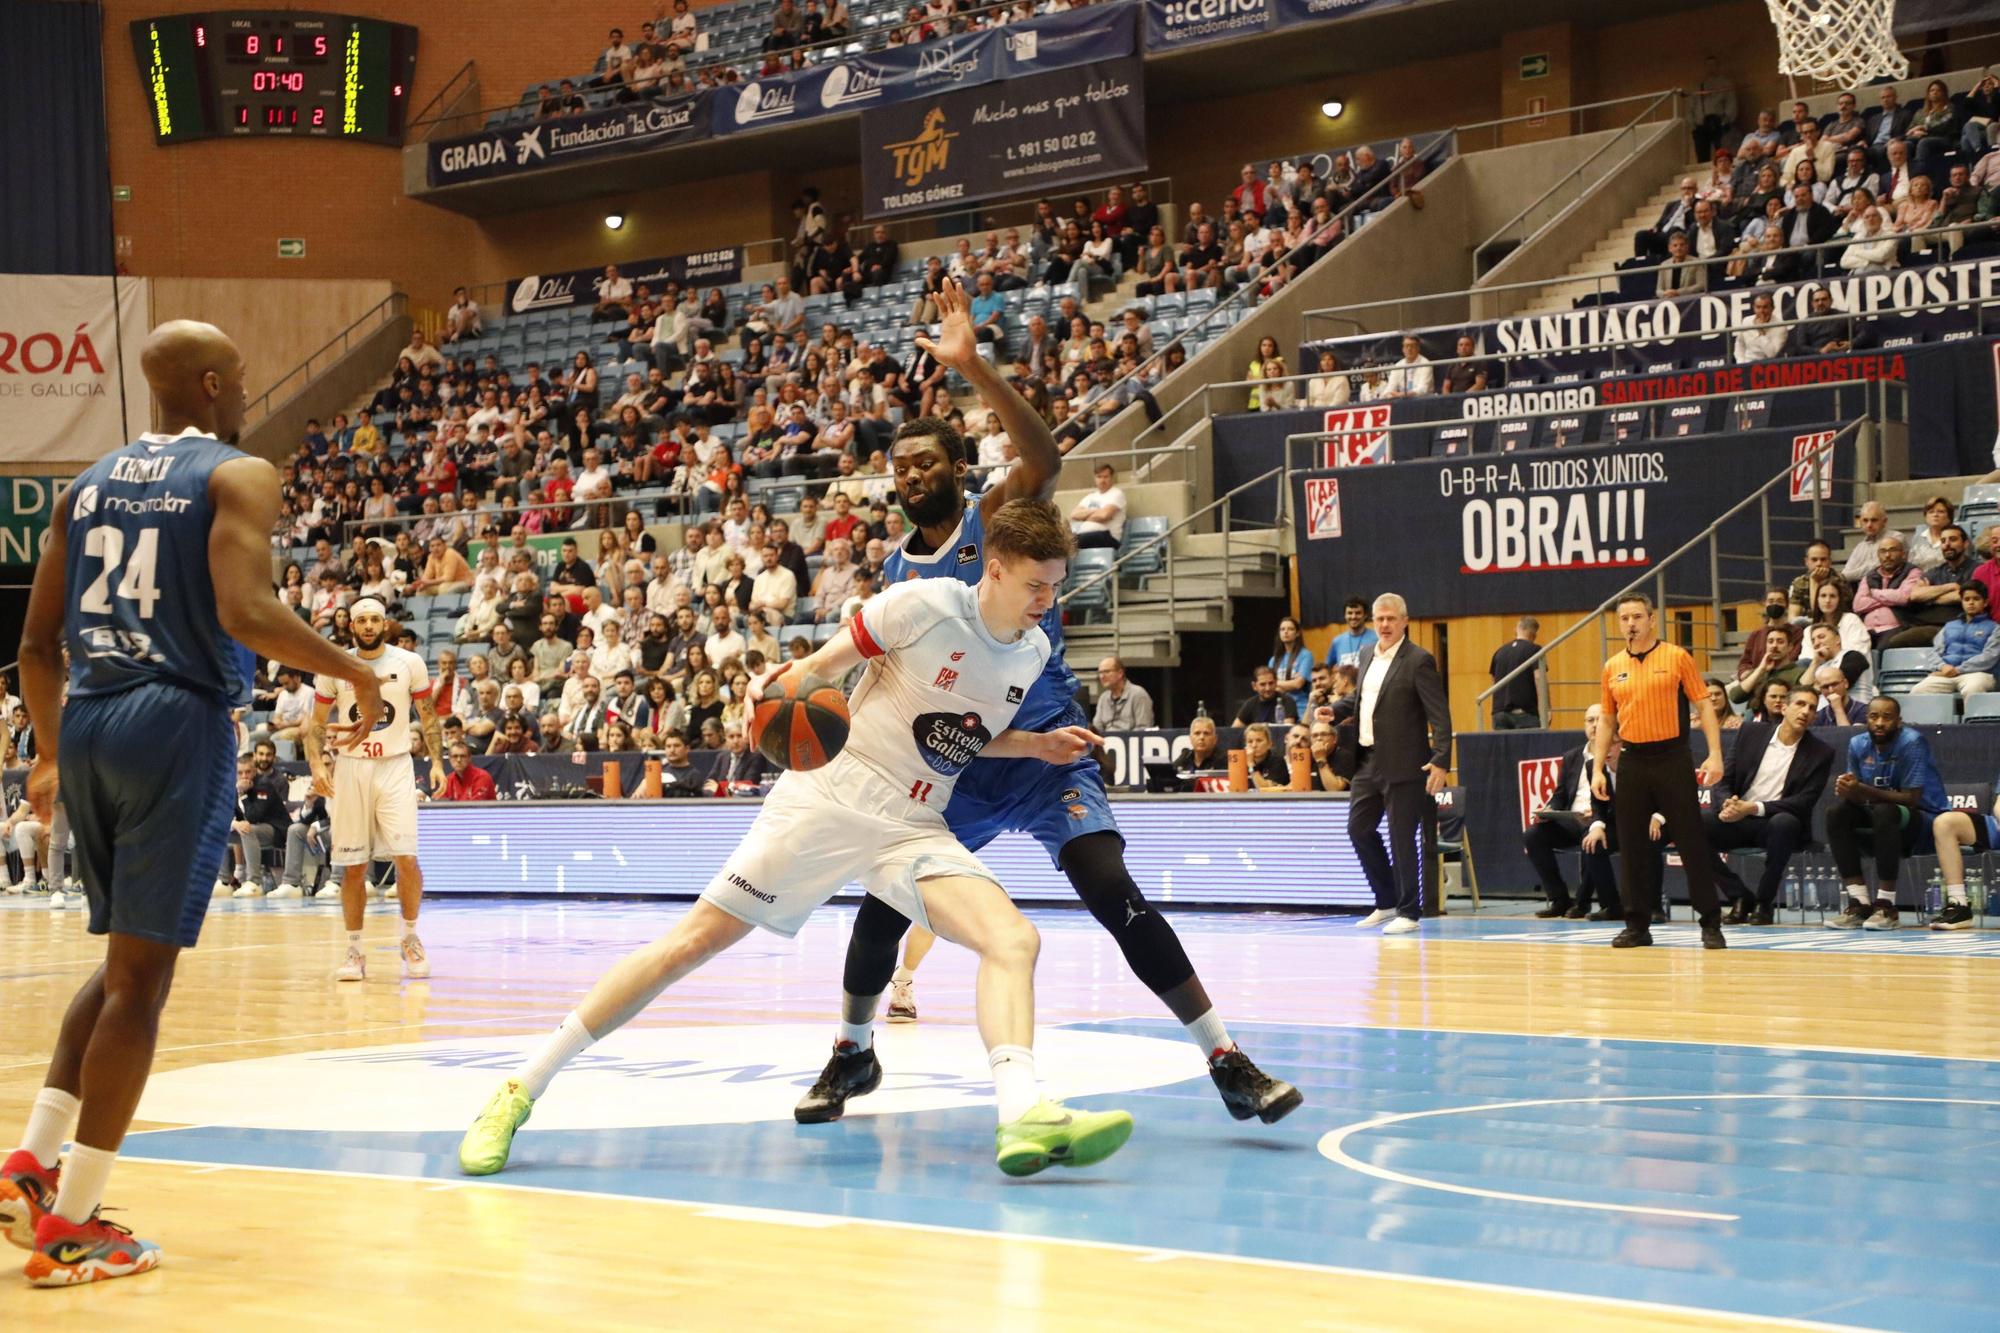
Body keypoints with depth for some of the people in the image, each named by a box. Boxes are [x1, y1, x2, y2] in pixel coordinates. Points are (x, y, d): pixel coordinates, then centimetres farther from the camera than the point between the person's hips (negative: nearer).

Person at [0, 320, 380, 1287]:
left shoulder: (86, 485, 15)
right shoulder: (239, 477, -4)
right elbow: (245, 613, -20)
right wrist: (348, 668, -4)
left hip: (88, 726, 7)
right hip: (179, 727, -7)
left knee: (126, 958, 21)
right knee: (141, 975, -2)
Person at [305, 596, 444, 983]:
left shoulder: (410, 663, -1)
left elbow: (428, 717, 7)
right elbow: (316, 724, 7)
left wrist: (437, 762, -3)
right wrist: (317, 766, -8)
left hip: (395, 766, -1)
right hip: (350, 767, 1)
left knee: (406, 857, -13)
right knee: (353, 866, 2)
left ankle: (410, 939, 7)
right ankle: (354, 952, 11)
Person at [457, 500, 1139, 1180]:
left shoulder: (1033, 651, 8)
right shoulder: (926, 604, -11)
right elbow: (826, 664, -2)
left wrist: (1038, 746, 10)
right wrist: (782, 685, -22)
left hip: (915, 829, 5)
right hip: (832, 793, -5)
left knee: (1014, 939, -20)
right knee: (696, 939, -9)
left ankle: (1023, 1113, -37)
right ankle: (520, 1092, -2)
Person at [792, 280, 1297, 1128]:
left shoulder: (996, 518, -6)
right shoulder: (897, 572, 9)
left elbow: (1045, 455, -28)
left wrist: (972, 368, -38)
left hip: (1043, 747, -5)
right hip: (954, 764, 5)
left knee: (1114, 894, -20)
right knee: (882, 907, -1)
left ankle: (1226, 1061, -15)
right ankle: (853, 1054, 25)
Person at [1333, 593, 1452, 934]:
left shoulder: (1418, 661, -10)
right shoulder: (1369, 656, 12)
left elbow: (1440, 715, -13)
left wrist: (1441, 761, -21)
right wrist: (1336, 709, 8)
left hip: (1402, 765, -7)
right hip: (1367, 762, 7)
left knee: (1402, 838, -2)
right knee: (1359, 829, 11)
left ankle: (1408, 912, 9)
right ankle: (1387, 902, 25)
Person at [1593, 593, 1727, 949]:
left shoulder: (1677, 657, -1)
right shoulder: (1613, 667, 10)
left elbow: (1704, 705, -2)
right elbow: (1607, 721, 16)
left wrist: (1715, 754, -12)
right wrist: (1598, 769, 9)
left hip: (1672, 758, -4)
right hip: (1633, 762, 4)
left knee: (1691, 840, -3)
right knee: (1632, 845, 4)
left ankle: (1710, 923, 3)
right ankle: (1637, 924, 11)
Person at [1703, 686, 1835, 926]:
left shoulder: (1821, 753, 0)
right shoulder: (1751, 732, 7)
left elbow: (1804, 803, -9)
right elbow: (1725, 780, 7)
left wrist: (1753, 808, -21)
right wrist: (1728, 804, -18)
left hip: (1777, 822, -2)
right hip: (1738, 820, 2)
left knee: (1784, 822, -39)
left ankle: (1764, 902, -17)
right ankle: (1739, 897, -10)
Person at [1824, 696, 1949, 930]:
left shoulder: (1912, 742, -19)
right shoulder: (1859, 745, -1)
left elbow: (1911, 798, -24)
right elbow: (1858, 797, 0)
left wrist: (1863, 790, -33)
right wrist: (1846, 788, -25)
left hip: (1927, 819, -6)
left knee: (1884, 812, -35)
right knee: (1836, 812, -16)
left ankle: (1886, 907, -30)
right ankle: (1858, 905, -20)